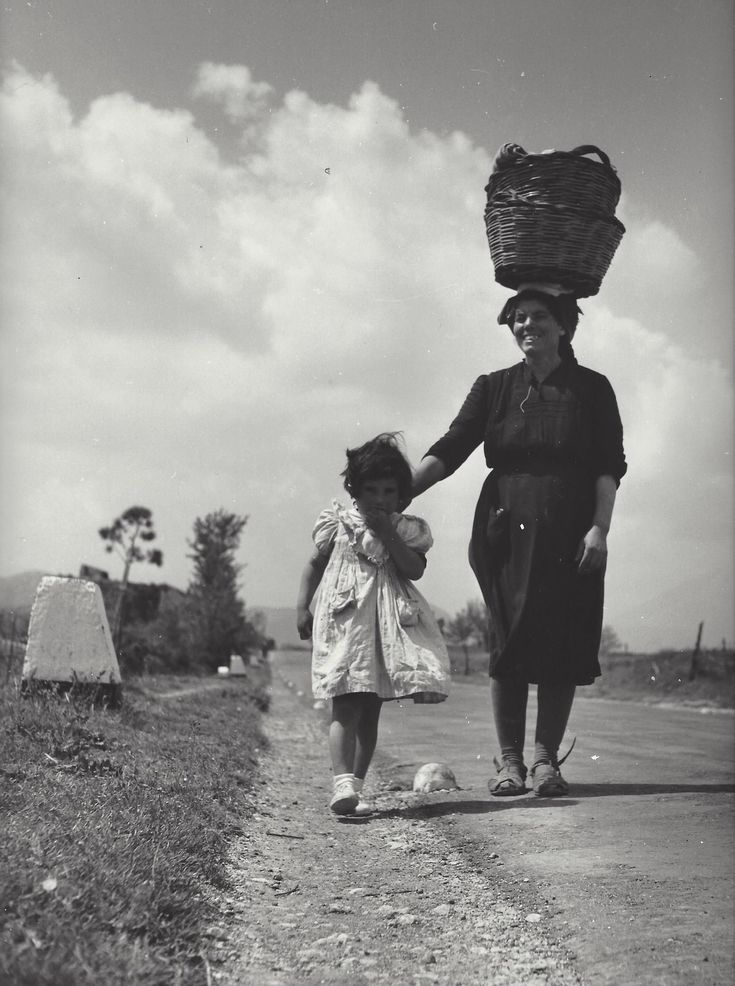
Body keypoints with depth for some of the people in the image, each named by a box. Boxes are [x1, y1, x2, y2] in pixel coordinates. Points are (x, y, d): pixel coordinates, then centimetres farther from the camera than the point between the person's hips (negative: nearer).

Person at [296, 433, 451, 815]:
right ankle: (343, 783, -22)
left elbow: (414, 569, -7)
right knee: (346, 706, -13)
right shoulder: (336, 522, 5)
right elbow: (314, 564, 10)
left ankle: (354, 785, 16)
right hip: (345, 621, -3)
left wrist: (387, 533, -12)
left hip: (389, 623, 3)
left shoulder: (407, 530, 8)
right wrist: (302, 607, 2)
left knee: (370, 711, 8)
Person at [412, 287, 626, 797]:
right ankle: (509, 760, 8)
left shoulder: (592, 389, 7)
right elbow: (448, 450, 1)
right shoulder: (494, 388, 10)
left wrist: (599, 528, -10)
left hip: (569, 537, -1)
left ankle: (547, 759, 8)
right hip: (507, 534, 1)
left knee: (562, 648, -3)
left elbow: (610, 468, 3)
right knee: (509, 645, -1)